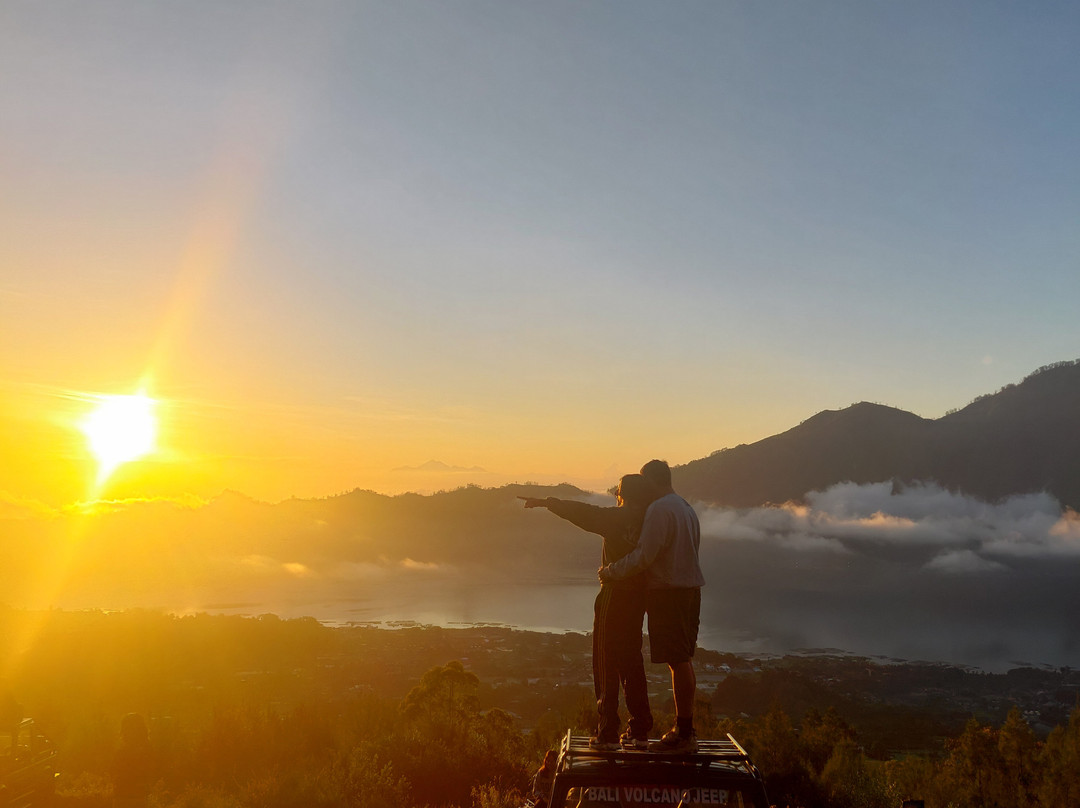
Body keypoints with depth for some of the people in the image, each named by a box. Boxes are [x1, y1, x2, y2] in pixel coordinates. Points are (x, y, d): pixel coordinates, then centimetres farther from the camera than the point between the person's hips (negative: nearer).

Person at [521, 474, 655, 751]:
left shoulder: (617, 518, -12)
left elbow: (582, 512, -14)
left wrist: (544, 502, -7)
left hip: (613, 598, -6)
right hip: (638, 600, 6)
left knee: (607, 667, 0)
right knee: (632, 665, 14)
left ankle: (608, 735, 1)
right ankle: (639, 732, 16)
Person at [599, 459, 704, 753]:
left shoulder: (659, 509, -13)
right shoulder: (686, 508, 17)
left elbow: (644, 555, -20)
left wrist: (610, 571, -10)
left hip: (668, 593, -10)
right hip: (690, 589, 10)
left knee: (678, 662, -8)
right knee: (683, 661, 14)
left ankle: (684, 735, -6)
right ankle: (684, 727, 21)